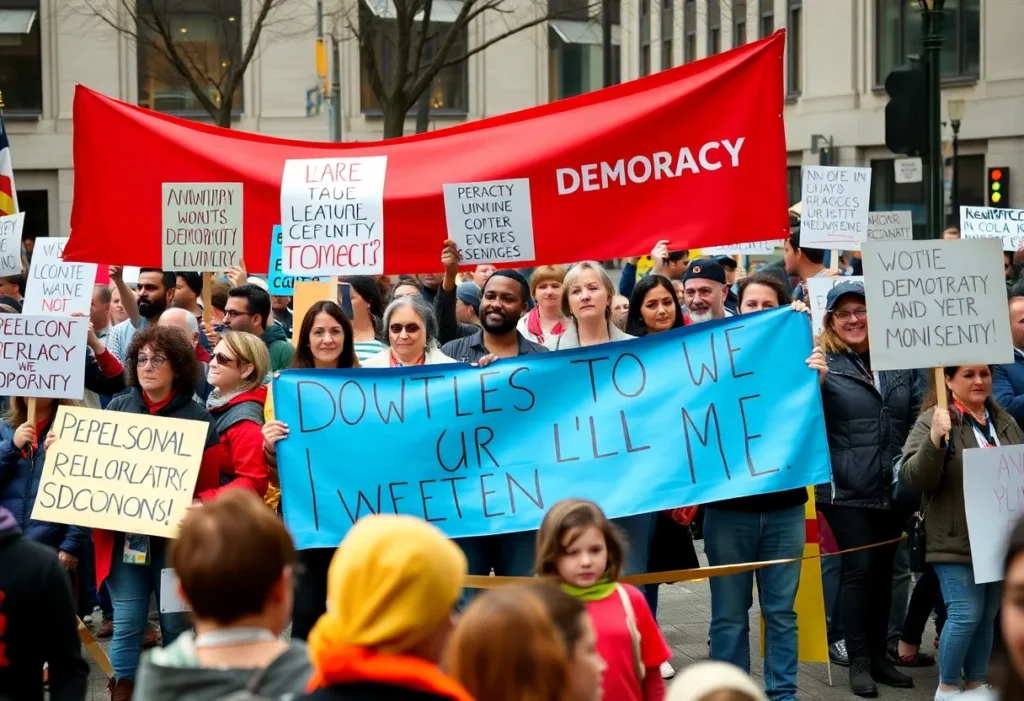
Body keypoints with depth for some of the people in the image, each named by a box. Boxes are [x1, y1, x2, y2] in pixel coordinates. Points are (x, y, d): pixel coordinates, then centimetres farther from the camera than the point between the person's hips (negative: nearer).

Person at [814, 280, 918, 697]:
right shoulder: (824, 364, -5)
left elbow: (917, 416, 19)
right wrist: (814, 384, -28)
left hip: (894, 488, 5)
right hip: (847, 490, -5)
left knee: (883, 570, 12)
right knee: (859, 570, -4)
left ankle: (879, 655, 22)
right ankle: (858, 662, 4)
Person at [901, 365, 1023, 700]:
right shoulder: (933, 419, -8)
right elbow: (914, 477, -17)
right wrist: (935, 440, -32)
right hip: (957, 541, -6)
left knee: (988, 616, 11)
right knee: (966, 614, -8)